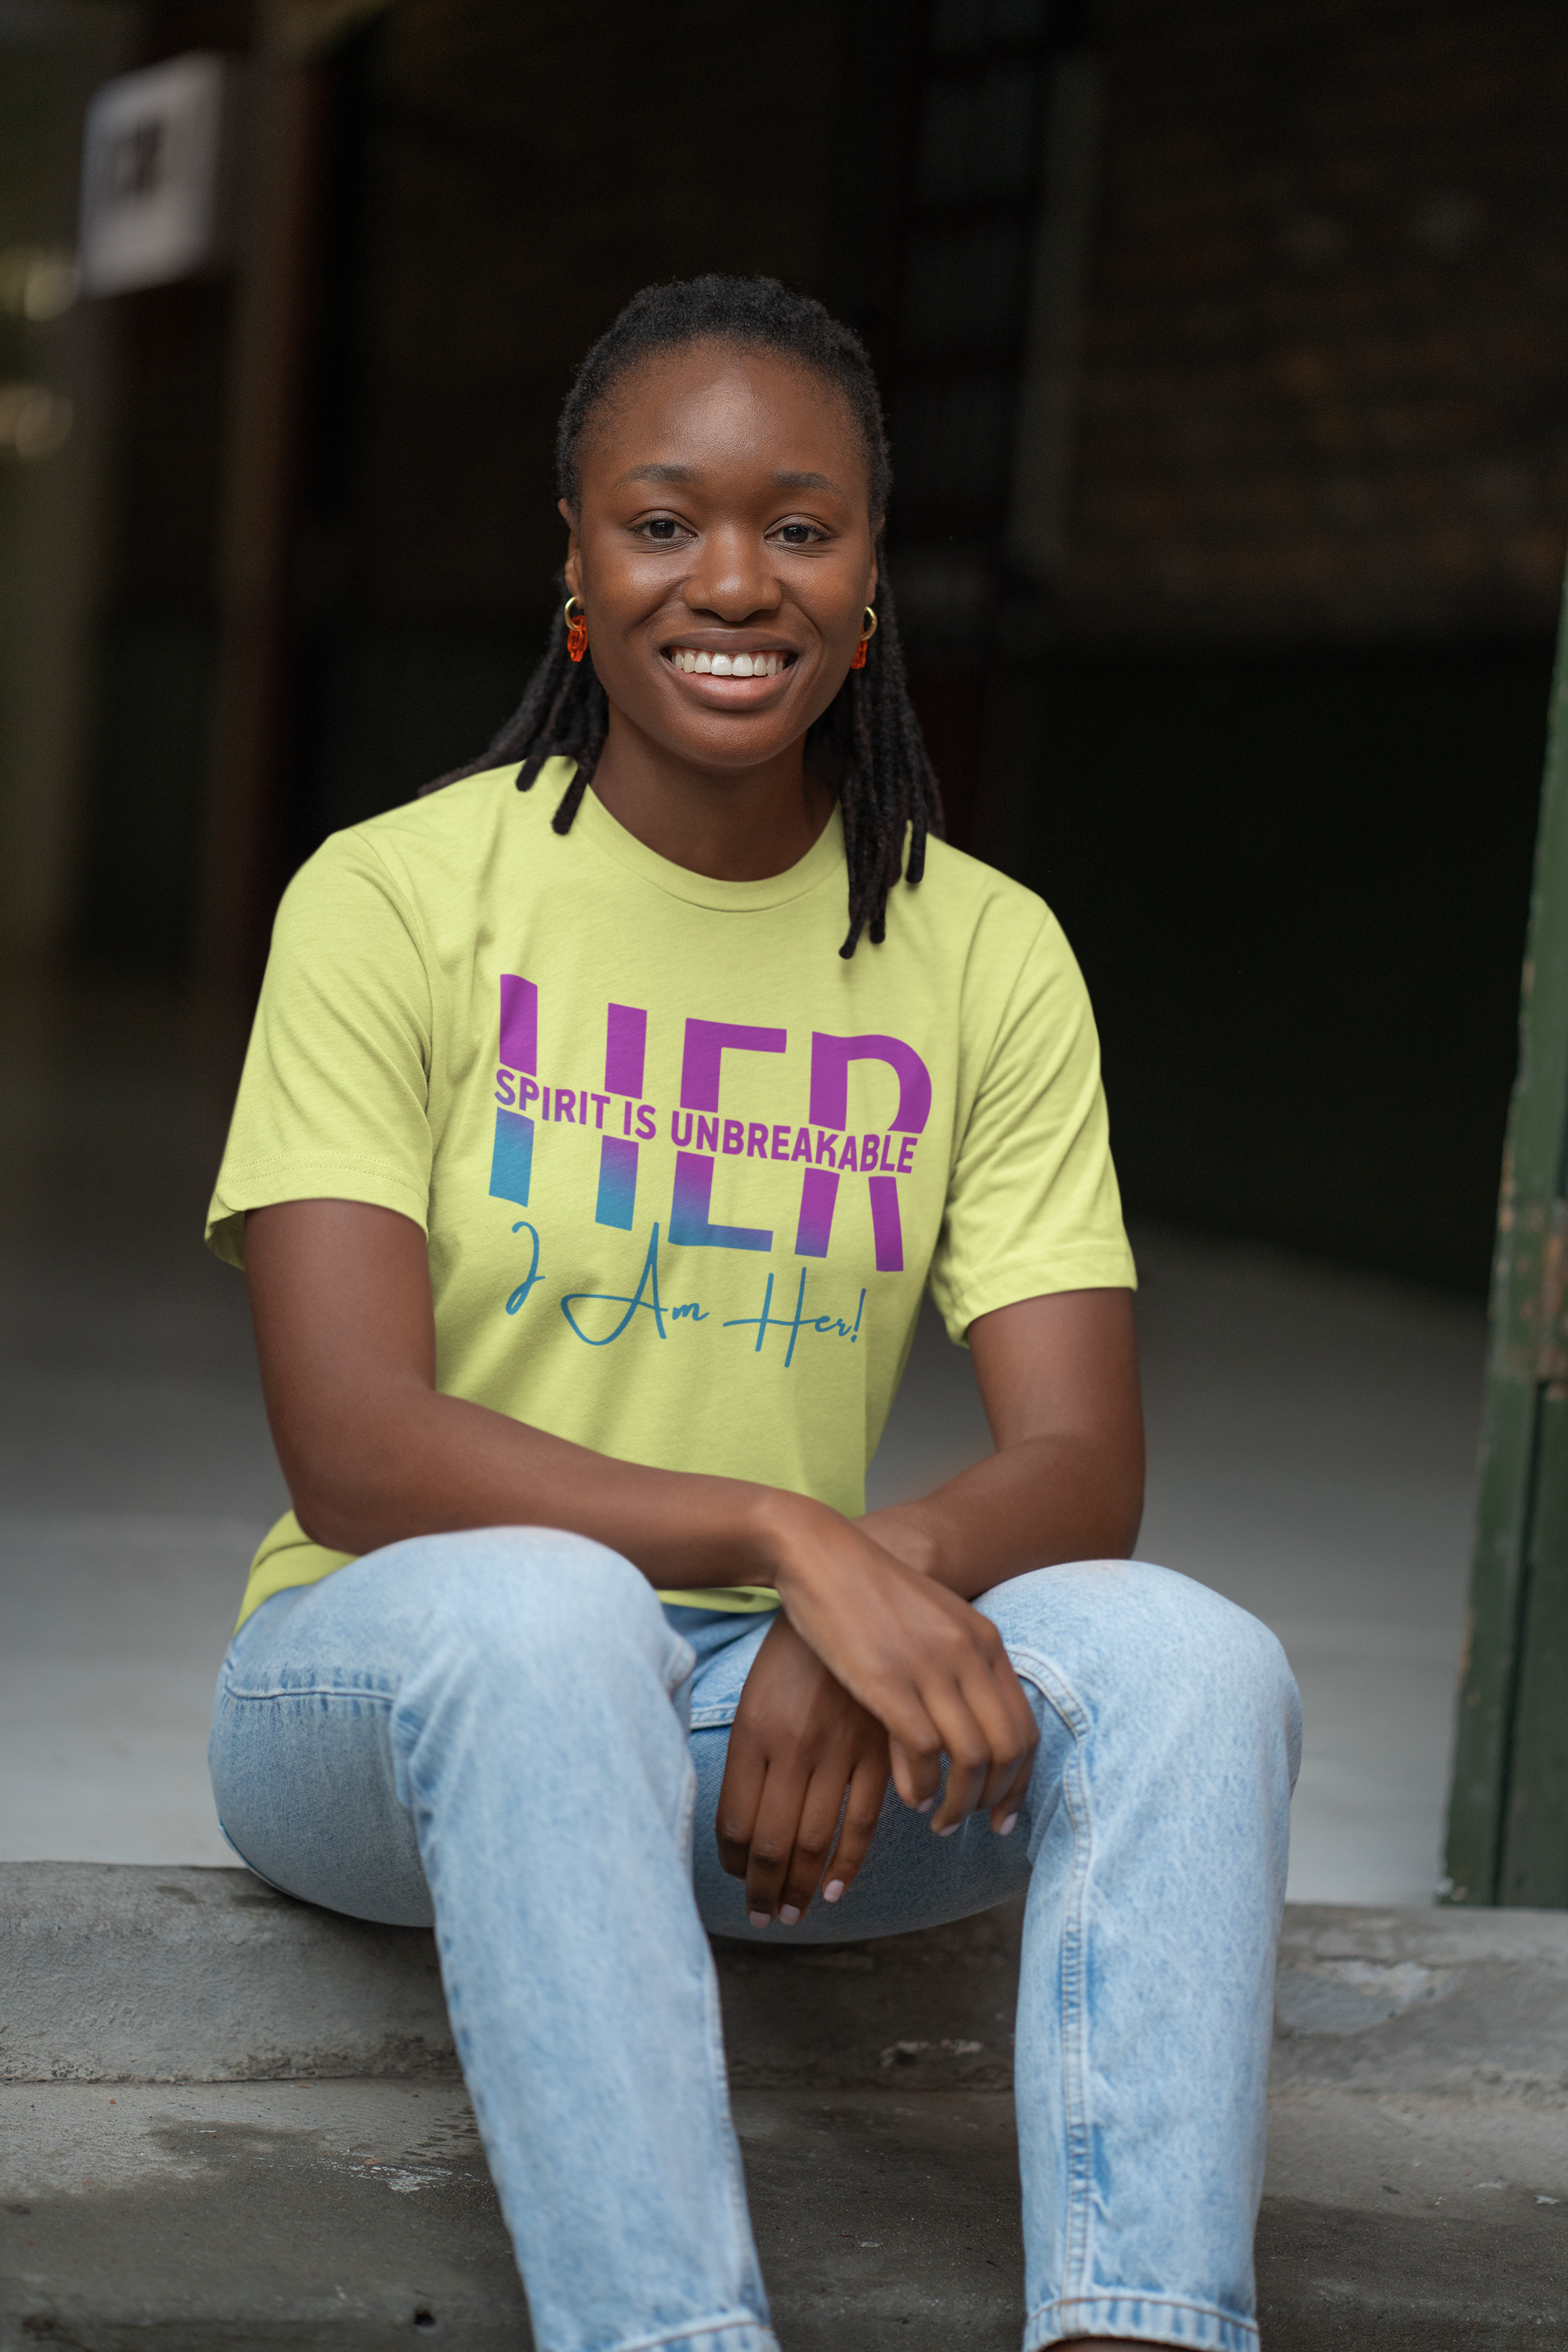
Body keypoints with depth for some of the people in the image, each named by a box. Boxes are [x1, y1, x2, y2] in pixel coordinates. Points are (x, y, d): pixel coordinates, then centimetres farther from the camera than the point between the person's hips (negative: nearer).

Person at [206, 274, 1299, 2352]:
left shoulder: (986, 956, 4)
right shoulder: (397, 898, -6)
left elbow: (1082, 1463, -4)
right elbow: (350, 1455, -16)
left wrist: (889, 1586, -28)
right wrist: (790, 1534, -30)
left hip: (796, 1713, 3)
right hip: (397, 1689, -3)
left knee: (1190, 1662, -25)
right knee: (535, 1609, -37)